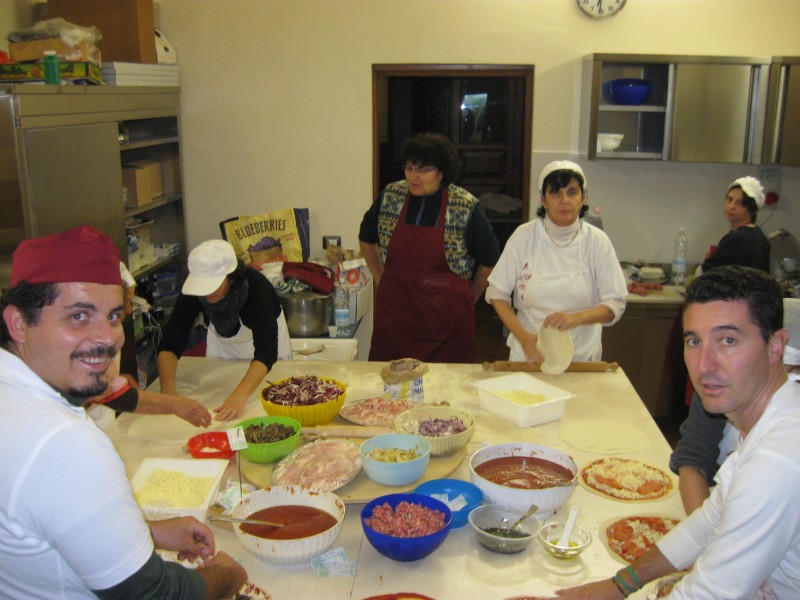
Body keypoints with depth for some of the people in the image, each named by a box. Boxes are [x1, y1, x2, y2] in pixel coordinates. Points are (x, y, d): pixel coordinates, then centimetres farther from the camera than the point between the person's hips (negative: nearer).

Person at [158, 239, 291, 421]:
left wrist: (240, 395, -62)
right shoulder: (192, 291, -31)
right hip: (221, 341, 3)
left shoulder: (256, 286, -41)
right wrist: (168, 389, -49)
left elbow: (266, 350, -49)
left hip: (267, 333, -2)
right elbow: (171, 342, -32)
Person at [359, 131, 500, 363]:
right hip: (395, 314, 2)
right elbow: (366, 239, 19)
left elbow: (489, 260, 6)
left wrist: (469, 299, 10)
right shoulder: (389, 197, 2)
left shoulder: (466, 207, -6)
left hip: (448, 319, -2)